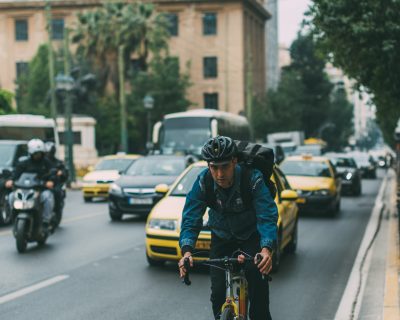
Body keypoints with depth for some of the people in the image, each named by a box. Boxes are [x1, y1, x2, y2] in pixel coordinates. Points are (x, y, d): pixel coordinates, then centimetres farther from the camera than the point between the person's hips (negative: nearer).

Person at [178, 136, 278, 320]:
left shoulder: (253, 179, -29)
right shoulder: (203, 182, -22)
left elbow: (267, 217, -35)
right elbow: (191, 218, -24)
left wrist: (266, 249, -53)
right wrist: (187, 250, -42)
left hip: (251, 237, -2)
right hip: (221, 238, 2)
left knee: (258, 287, -17)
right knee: (218, 291, -8)